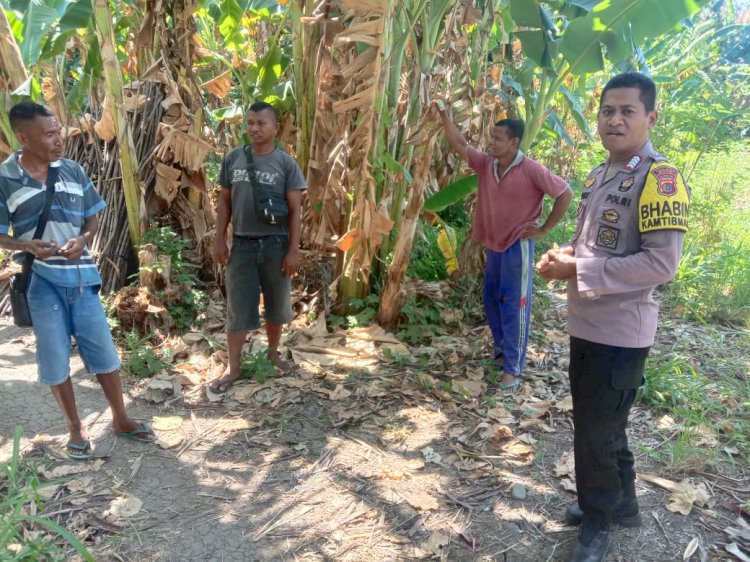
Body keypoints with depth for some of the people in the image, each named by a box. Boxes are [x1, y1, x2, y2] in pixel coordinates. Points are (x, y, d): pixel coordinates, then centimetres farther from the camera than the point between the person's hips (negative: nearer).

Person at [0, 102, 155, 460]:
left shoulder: (73, 171, 2)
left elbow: (92, 219, 8)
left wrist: (82, 239, -13)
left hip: (81, 275, 2)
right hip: (40, 280, -2)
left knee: (103, 350, 9)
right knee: (55, 359, 8)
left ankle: (120, 419, 25)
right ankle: (75, 428, 25)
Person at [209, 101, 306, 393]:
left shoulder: (286, 163, -4)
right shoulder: (233, 158, 4)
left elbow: (295, 209, -4)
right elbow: (225, 200, 9)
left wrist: (293, 250, -8)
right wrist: (219, 239, 3)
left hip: (275, 244, -1)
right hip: (242, 244, 1)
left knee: (276, 304, 12)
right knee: (237, 308, 5)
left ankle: (273, 351, 34)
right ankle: (232, 368, 16)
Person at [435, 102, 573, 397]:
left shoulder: (531, 170, -17)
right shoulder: (486, 163, 0)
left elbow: (565, 194, -12)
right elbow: (459, 144, 4)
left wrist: (544, 229, -10)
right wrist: (444, 113, -4)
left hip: (517, 247, -7)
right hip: (493, 246, 7)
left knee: (514, 308, -2)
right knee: (492, 301, 17)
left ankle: (513, 369, 7)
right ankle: (503, 350, 37)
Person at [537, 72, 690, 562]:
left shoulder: (660, 178, -17)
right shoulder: (599, 176, 10)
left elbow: (661, 264, -25)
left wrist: (576, 269, -23)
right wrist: (565, 254, -1)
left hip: (620, 332, -8)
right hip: (588, 324, 9)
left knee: (596, 431, 5)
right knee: (602, 423, 22)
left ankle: (599, 521, 29)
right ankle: (621, 503, 43)